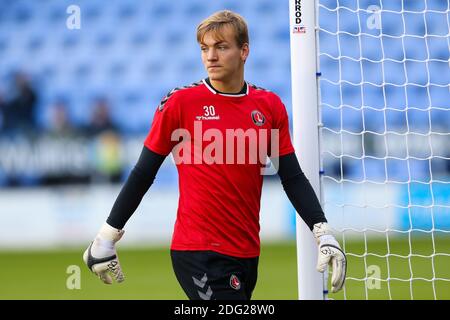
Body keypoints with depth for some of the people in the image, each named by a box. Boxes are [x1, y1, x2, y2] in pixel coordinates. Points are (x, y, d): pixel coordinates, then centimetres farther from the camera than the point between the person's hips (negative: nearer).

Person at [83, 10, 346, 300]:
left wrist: (324, 235, -2)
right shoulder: (180, 103, -5)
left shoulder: (270, 106, 6)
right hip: (199, 253, -5)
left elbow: (293, 178, 9)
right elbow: (143, 175, 0)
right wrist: (106, 238, 2)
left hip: (248, 254, 5)